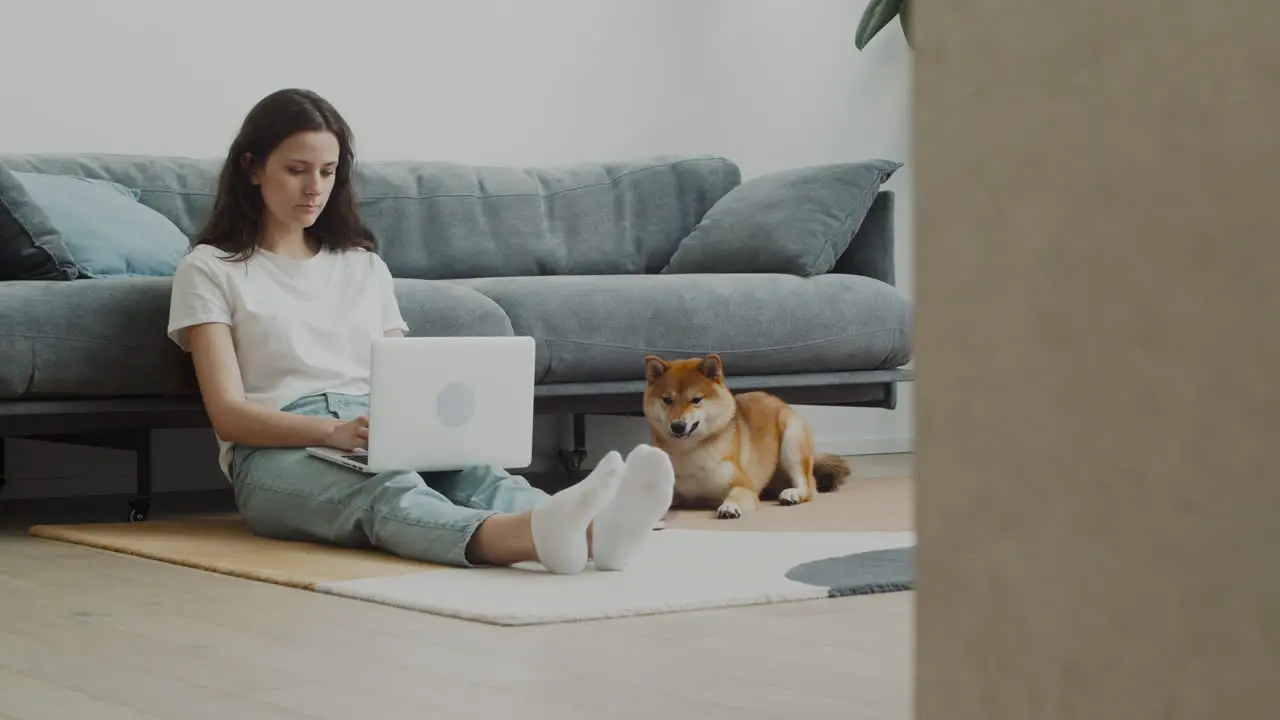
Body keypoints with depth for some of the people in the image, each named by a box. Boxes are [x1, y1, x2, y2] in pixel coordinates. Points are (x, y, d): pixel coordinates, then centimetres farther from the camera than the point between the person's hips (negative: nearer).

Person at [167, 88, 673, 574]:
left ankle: (592, 531, -66)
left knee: (473, 470, -33)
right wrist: (333, 430, -22)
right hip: (278, 452, -4)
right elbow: (228, 414, -3)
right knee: (388, 491, -40)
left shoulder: (365, 266, 24)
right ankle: (535, 536, -72)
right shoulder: (209, 270, 9)